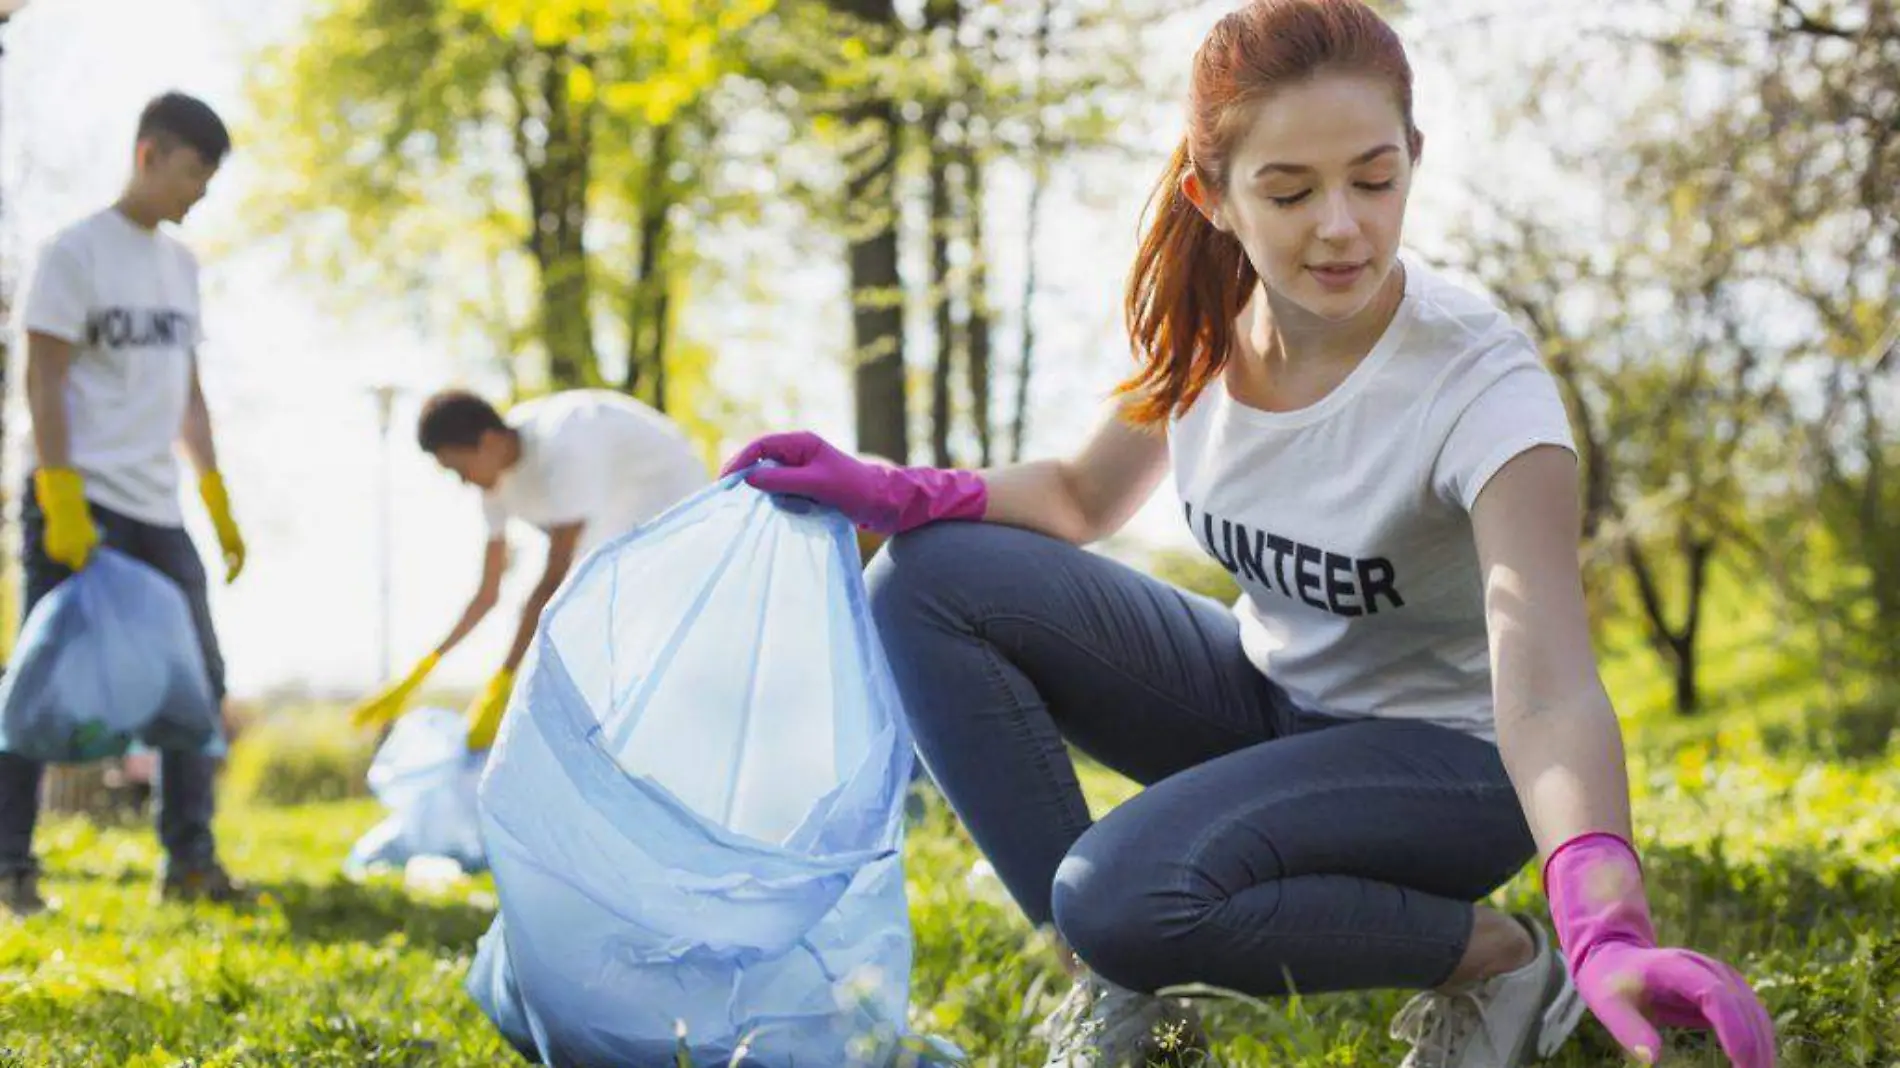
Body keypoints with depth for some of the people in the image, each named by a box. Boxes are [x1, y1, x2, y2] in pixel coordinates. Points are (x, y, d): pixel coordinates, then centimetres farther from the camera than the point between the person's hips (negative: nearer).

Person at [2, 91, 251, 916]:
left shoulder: (179, 263, 16)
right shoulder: (76, 252, -5)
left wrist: (218, 504, 16)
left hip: (156, 509, 7)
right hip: (81, 499, -7)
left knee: (196, 678, 4)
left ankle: (189, 862, 10)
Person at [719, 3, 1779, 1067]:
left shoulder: (1482, 382, -28)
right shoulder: (1207, 322, -11)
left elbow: (1548, 691, -40)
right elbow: (1084, 497, 8)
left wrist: (1610, 929, -58)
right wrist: (889, 490, -11)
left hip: (1443, 754, -6)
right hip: (1265, 692, 6)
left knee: (1128, 894, -33)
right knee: (933, 580, -12)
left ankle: (1497, 957, -8)